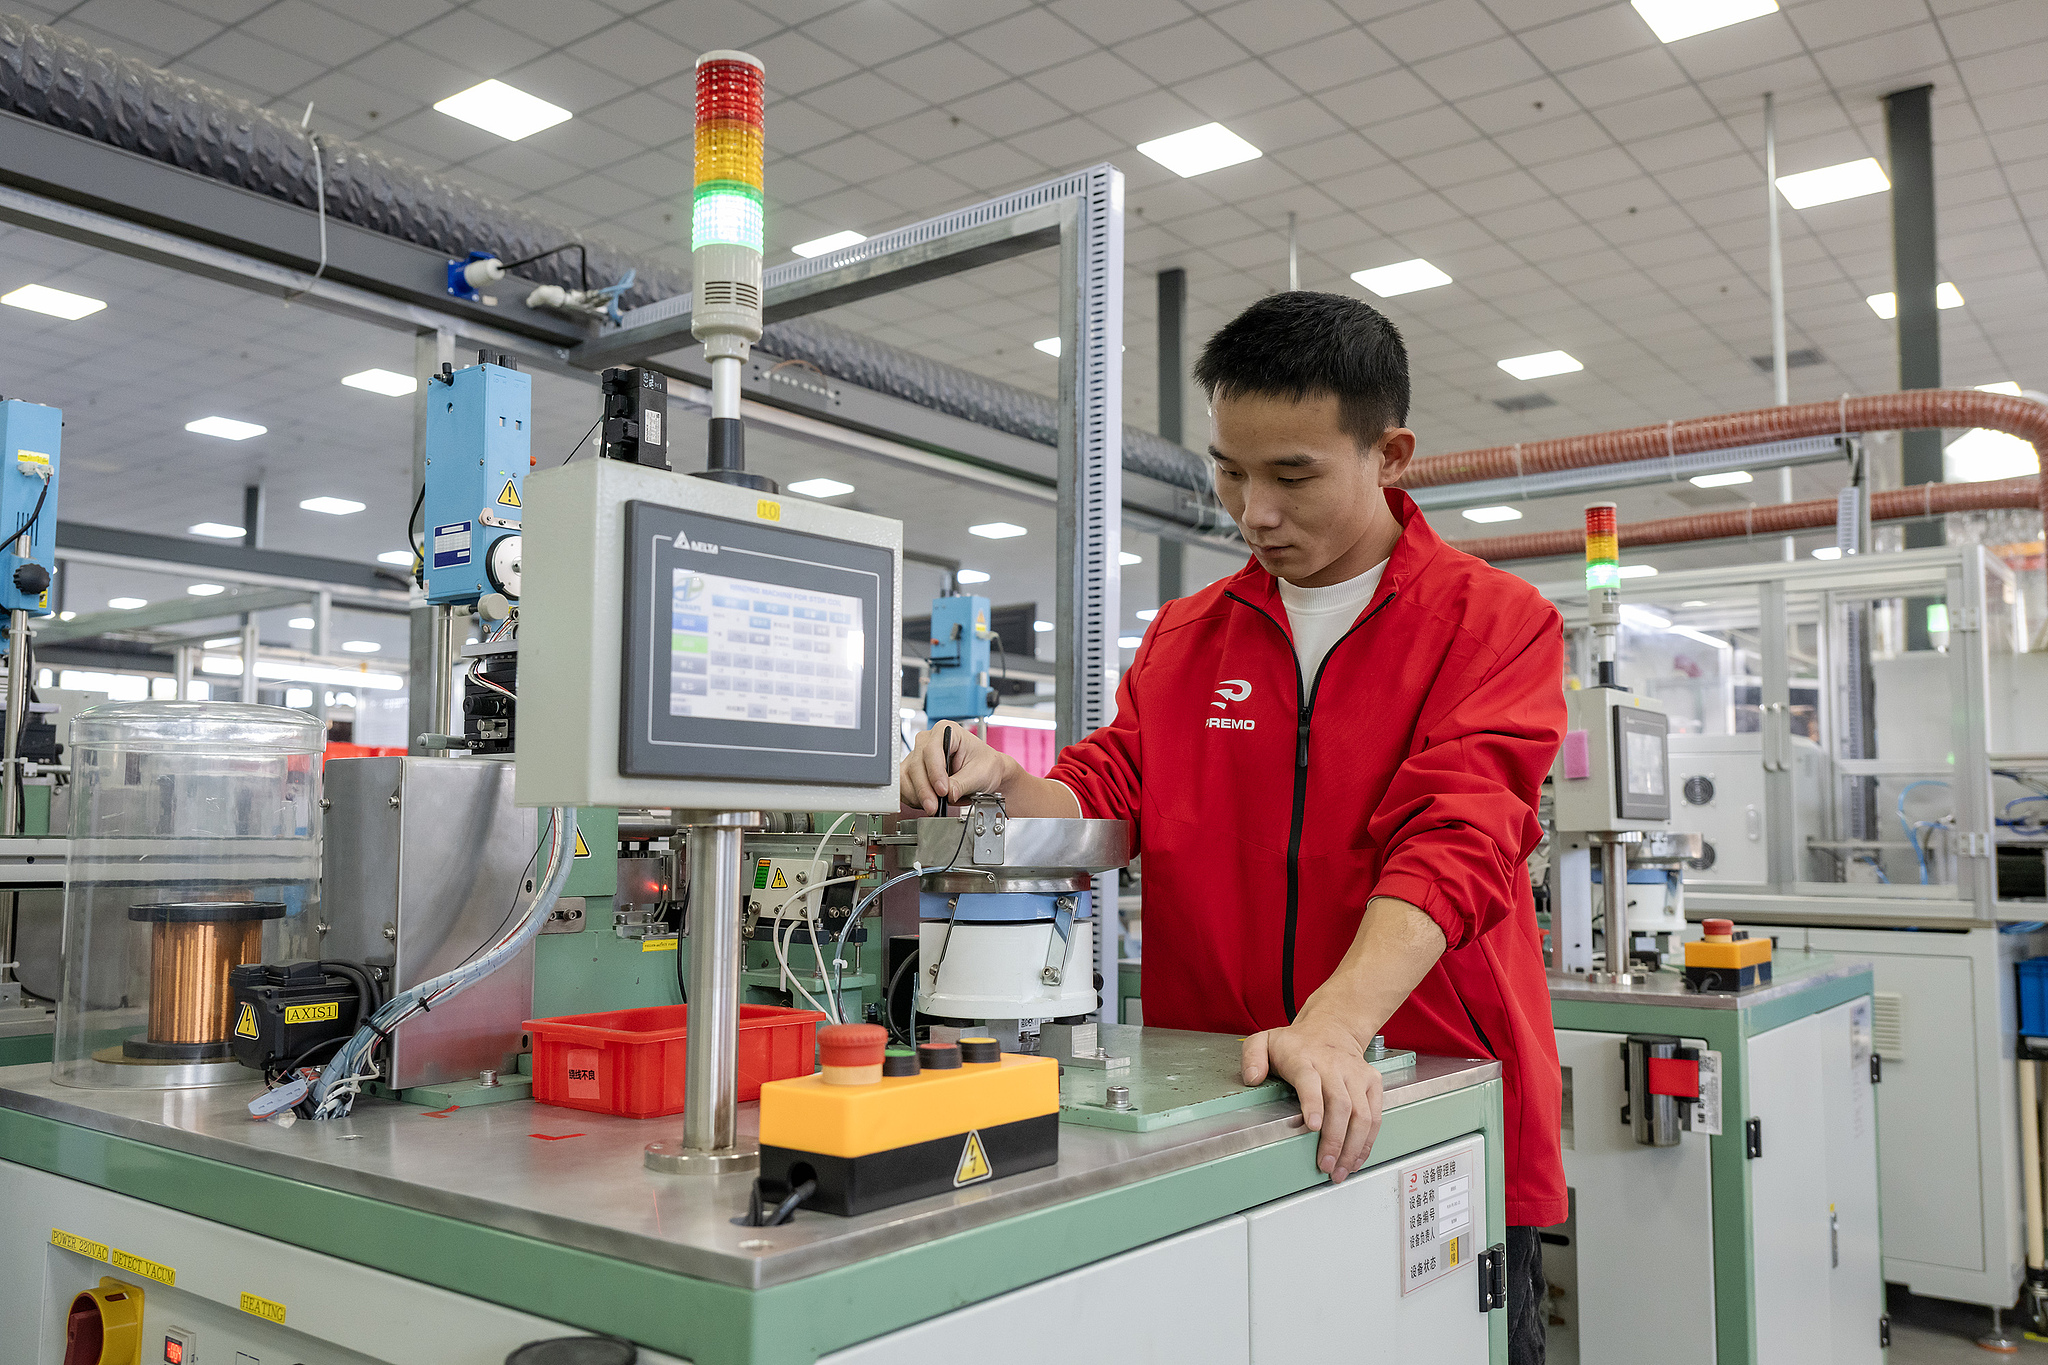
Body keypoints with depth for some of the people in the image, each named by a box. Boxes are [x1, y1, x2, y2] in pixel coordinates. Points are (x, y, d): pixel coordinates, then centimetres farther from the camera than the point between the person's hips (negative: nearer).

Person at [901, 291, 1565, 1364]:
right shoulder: (1183, 639, 10)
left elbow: (1453, 840, -18)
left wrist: (1336, 1023, -33)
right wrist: (1002, 786, -18)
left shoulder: (1496, 622, -4)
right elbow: (1105, 794, 4)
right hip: (1210, 1113, 3)